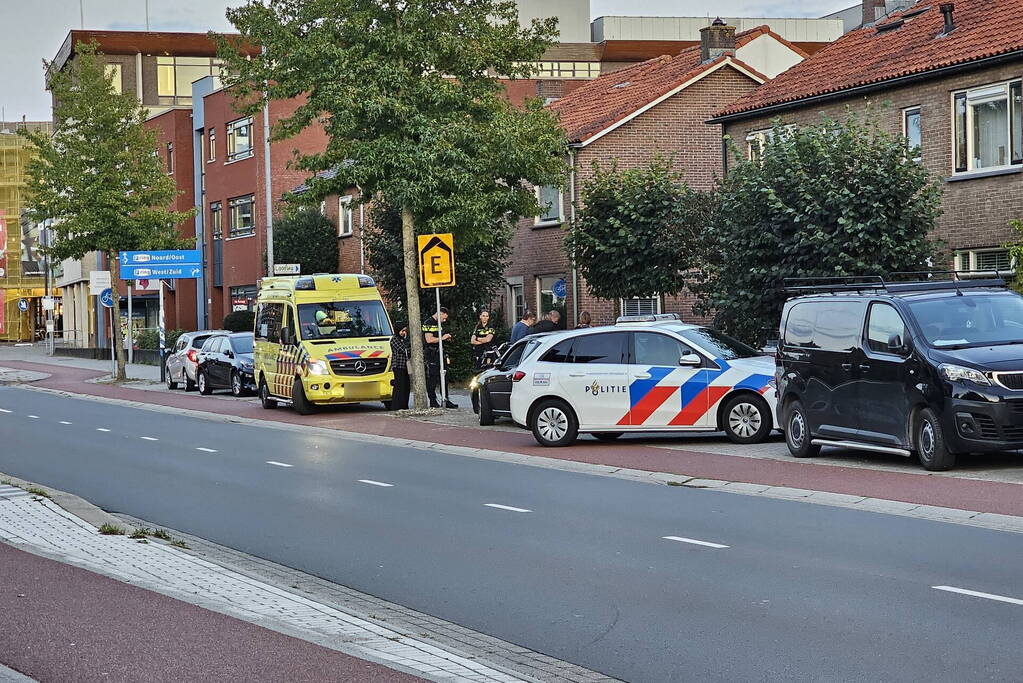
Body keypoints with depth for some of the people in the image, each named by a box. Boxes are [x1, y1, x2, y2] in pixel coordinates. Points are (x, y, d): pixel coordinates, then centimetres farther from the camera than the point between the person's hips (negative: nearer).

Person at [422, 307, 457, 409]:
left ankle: (446, 401, 12)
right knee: (432, 378, -7)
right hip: (430, 354, -10)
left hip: (438, 354, 10)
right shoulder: (429, 323, -12)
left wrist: (446, 338, 12)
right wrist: (442, 338, -16)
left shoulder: (439, 323, 18)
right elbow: (429, 339, -22)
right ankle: (433, 402, -3)